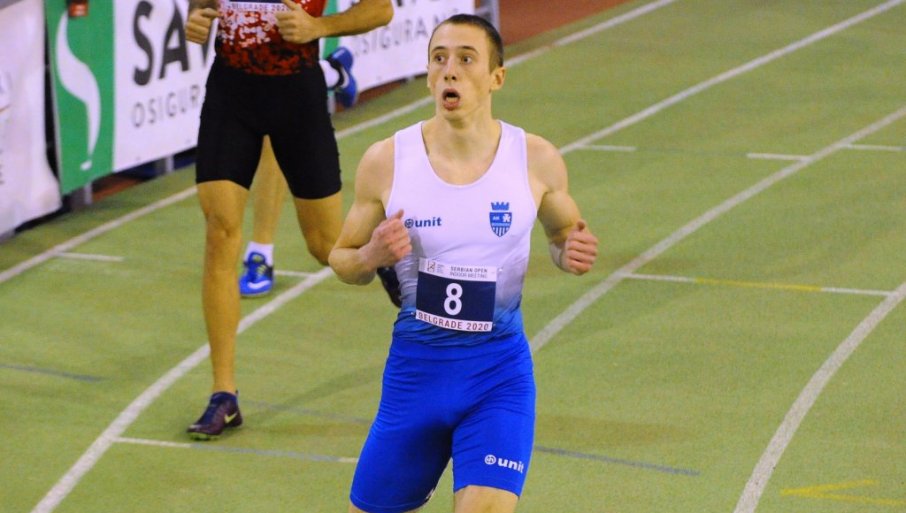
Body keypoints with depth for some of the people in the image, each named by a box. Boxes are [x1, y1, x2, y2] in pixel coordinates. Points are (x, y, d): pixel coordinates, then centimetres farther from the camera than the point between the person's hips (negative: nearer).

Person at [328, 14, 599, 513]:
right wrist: (369, 257, -18)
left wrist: (571, 252, -10)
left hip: (499, 376, -1)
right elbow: (340, 257, 5)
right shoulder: (386, 161, -6)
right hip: (415, 367, 1)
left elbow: (563, 230, 13)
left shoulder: (536, 160, -6)